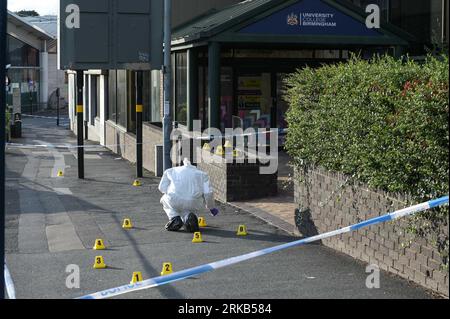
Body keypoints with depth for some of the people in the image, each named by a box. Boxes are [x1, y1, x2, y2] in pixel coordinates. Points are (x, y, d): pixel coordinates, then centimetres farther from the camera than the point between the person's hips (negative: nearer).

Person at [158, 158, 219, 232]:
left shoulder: (171, 171, 23)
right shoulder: (202, 174, 21)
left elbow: (162, 188, 18)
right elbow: (208, 192, 11)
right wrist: (211, 207, 27)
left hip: (174, 201, -1)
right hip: (193, 203, 1)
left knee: (164, 200, 36)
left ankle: (175, 218, 9)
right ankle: (188, 216, 1)